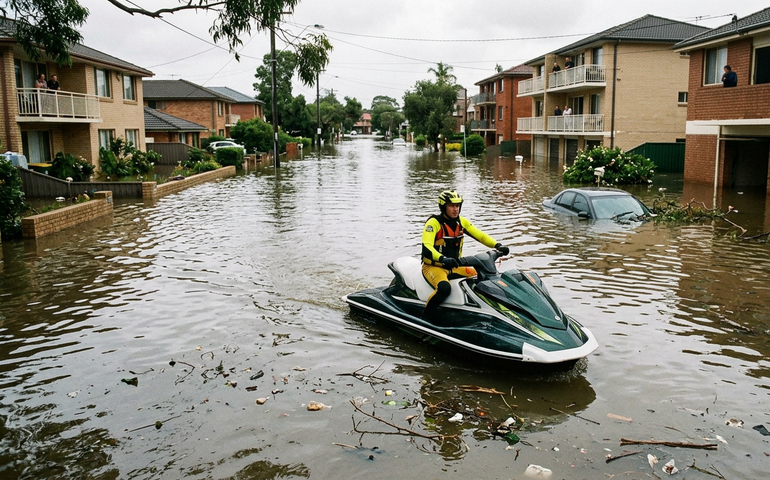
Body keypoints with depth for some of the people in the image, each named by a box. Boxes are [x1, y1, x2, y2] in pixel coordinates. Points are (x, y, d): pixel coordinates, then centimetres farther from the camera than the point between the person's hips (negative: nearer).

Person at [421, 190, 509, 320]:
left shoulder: (462, 222, 6)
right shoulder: (433, 223, -14)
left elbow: (480, 235, 5)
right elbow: (427, 247, -27)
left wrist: (498, 246, -13)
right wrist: (443, 259, -46)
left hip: (455, 267, 7)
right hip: (433, 267, -7)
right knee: (444, 288, -36)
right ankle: (424, 319, -20)